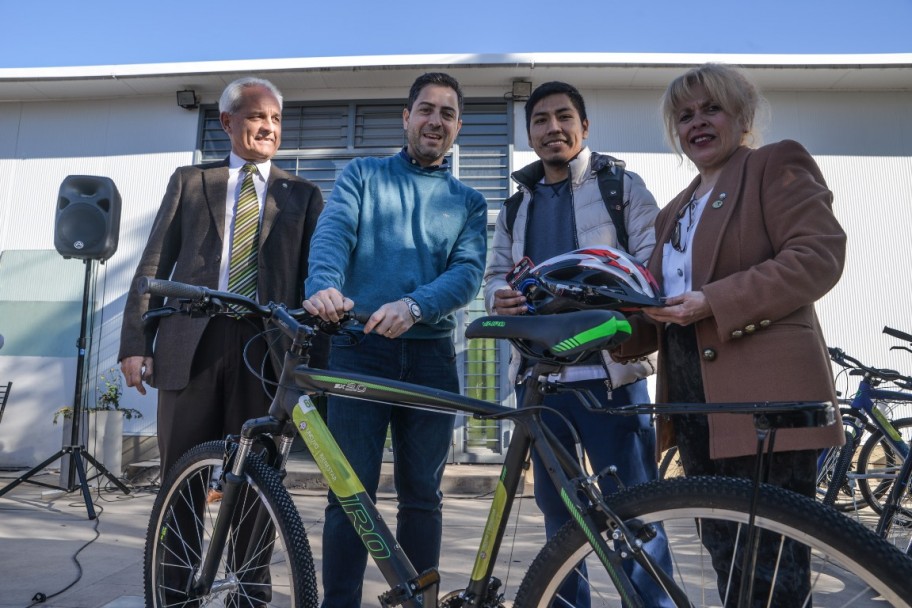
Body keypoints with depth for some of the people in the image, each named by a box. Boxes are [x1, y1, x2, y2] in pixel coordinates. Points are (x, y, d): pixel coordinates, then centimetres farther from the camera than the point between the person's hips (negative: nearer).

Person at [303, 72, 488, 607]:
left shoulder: (469, 201, 14)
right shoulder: (364, 175, 13)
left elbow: (468, 272, -3)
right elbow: (333, 231, -6)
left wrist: (413, 305, -23)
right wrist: (324, 285, -29)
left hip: (431, 353, 2)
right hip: (359, 346, -1)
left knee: (423, 496, 9)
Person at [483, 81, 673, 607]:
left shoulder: (623, 185, 7)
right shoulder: (516, 206, 21)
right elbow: (497, 273, 15)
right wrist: (499, 298, -9)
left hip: (609, 369, -4)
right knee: (555, 505, 13)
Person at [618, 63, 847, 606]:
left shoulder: (777, 165, 3)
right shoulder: (677, 210, 24)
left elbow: (820, 255, -12)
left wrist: (713, 302, -19)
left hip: (765, 396, -7)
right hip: (695, 399, 7)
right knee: (728, 560, 16)